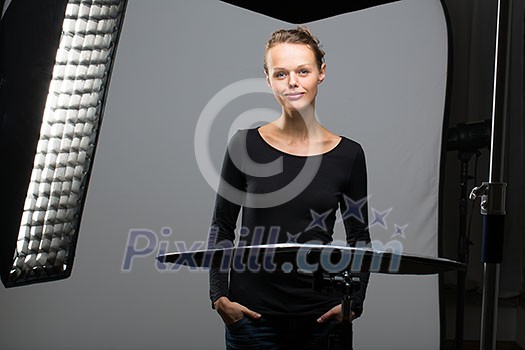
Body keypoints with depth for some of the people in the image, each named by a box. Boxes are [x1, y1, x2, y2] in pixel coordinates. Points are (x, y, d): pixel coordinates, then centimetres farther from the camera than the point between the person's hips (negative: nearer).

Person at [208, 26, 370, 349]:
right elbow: (222, 228, 4)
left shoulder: (348, 154, -1)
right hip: (252, 311, -1)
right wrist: (219, 296, -4)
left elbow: (360, 238, 7)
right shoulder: (245, 145, -3)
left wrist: (354, 302, -3)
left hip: (321, 312, 1)